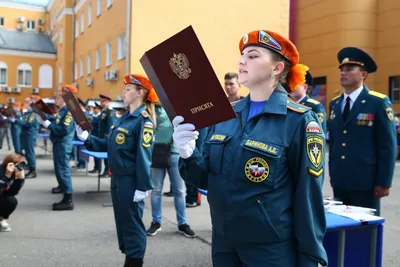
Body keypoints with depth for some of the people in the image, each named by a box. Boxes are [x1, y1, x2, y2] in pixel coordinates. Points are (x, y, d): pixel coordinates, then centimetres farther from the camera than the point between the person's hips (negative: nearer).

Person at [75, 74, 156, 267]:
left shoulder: (143, 120, -15)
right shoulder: (125, 118, 13)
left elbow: (143, 156, -20)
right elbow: (109, 145, 15)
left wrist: (143, 187, -22)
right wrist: (86, 138, 4)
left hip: (131, 181, -9)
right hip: (117, 179, 9)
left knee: (132, 223, 1)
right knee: (122, 222, 18)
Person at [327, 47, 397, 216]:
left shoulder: (379, 102, -7)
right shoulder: (334, 104, 10)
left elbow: (388, 145, -9)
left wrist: (384, 182, -11)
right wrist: (332, 174, 13)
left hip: (365, 181, -5)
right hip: (339, 181, 5)